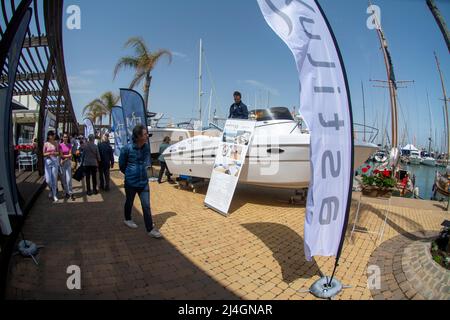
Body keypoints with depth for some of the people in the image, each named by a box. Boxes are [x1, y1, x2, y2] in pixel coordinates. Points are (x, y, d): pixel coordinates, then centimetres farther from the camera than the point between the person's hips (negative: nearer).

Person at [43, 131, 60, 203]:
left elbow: (58, 153, 7)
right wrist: (48, 154, -16)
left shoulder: (56, 143, 4)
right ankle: (51, 190, 29)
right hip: (47, 162, 0)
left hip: (54, 161, 1)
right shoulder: (46, 144, 1)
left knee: (54, 179, 1)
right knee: (48, 180, -2)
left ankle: (54, 195, 10)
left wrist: (54, 153, -14)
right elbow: (44, 154, 4)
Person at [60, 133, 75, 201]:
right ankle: (66, 192, 14)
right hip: (62, 163, 0)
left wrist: (64, 158, -11)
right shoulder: (60, 145, 0)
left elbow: (70, 155, -1)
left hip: (68, 162, 0)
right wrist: (68, 156, -7)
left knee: (69, 179, -6)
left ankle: (71, 193, -5)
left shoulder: (70, 145, 4)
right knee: (64, 179, 5)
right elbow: (61, 155, -5)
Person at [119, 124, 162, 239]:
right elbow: (122, 165, -1)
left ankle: (150, 229, 6)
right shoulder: (127, 148, -17)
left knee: (146, 205, 0)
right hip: (131, 182, -2)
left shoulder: (147, 147, -5)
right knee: (129, 202, 19)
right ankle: (127, 220, 45)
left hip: (144, 182, 3)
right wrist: (130, 173, 10)